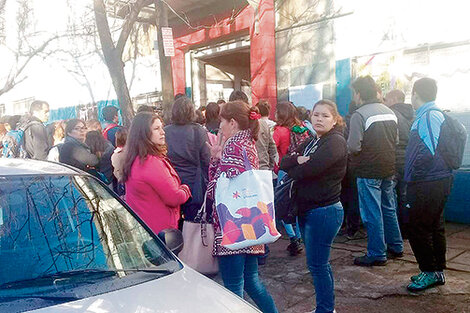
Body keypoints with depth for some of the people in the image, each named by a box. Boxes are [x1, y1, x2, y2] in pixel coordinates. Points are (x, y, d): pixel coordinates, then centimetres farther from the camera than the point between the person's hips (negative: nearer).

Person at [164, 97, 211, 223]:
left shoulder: (164, 133, -5)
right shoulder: (199, 132, -9)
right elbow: (206, 161, -9)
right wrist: (206, 183, 1)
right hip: (193, 185, -1)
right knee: (192, 221, 8)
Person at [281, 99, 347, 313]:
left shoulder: (335, 142, -13)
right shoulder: (311, 142, 16)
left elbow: (307, 170, -23)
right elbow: (284, 163, 6)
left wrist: (294, 169, -2)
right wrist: (298, 160, -15)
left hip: (324, 211, -9)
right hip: (306, 210, 9)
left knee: (317, 264, -2)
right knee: (319, 263, 17)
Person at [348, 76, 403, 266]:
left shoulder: (359, 115, -15)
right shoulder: (390, 112, 8)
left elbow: (353, 147, -21)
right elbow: (396, 140, 15)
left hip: (368, 172, -7)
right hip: (388, 170, 8)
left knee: (372, 214, 1)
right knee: (389, 209, 19)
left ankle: (377, 254, 9)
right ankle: (396, 247, 30)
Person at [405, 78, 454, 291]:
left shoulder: (430, 117, -16)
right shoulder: (431, 115, 14)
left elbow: (432, 152, -24)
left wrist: (414, 176, -12)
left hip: (428, 184, -10)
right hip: (434, 183, 10)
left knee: (418, 229, -2)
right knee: (434, 227, 16)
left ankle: (430, 272, 10)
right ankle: (437, 271, 28)